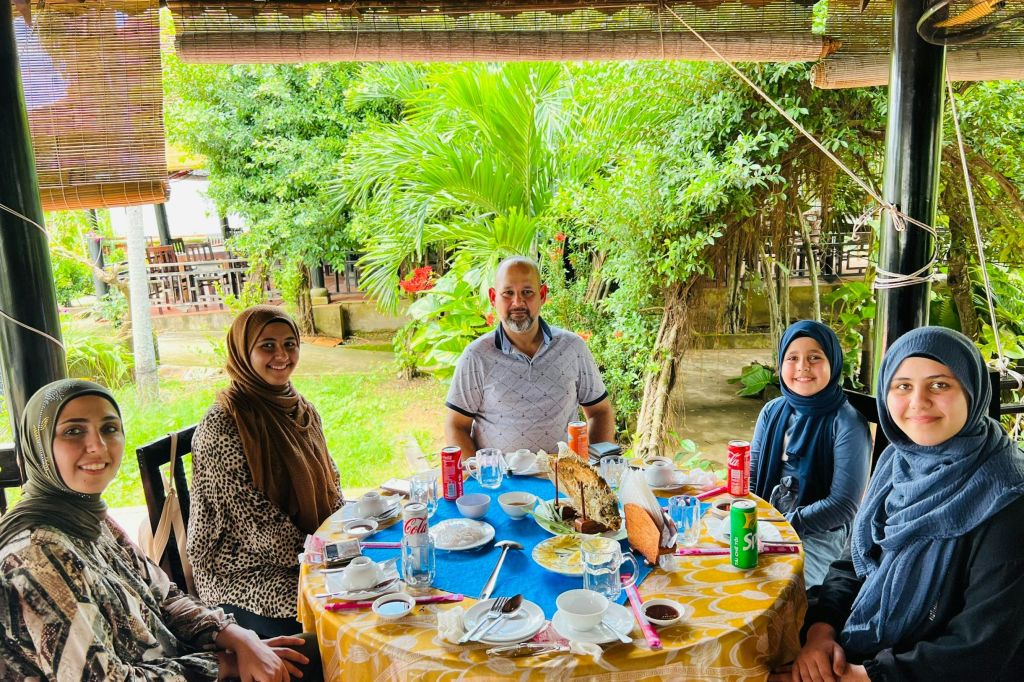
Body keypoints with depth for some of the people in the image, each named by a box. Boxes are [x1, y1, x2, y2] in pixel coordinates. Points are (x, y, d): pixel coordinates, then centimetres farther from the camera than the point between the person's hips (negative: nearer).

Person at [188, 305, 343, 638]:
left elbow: (329, 486, 12)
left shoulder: (303, 411, 8)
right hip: (242, 572, -7)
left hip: (314, 551, 7)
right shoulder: (222, 424, -15)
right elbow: (254, 518, -17)